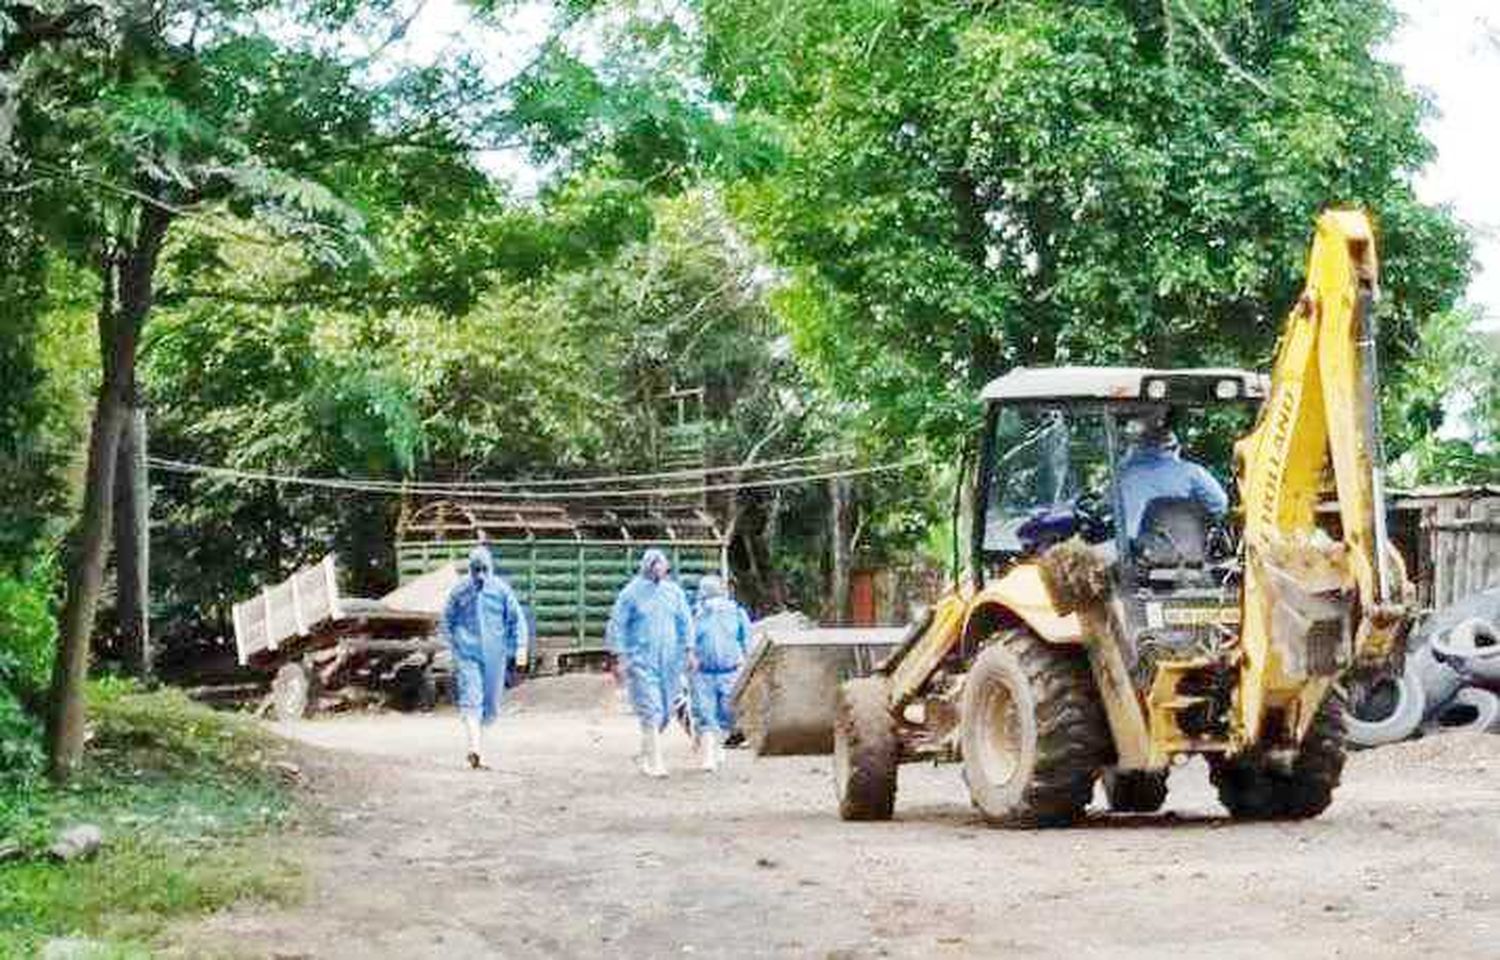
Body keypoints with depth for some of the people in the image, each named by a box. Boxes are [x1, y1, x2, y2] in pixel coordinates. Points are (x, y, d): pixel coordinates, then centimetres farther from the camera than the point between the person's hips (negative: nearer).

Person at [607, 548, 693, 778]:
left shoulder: (673, 592, 8)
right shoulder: (631, 593, -5)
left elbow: (685, 622, 15)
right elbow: (617, 627, -3)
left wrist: (688, 651, 6)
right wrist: (620, 658, -8)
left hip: (669, 661, 5)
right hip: (640, 660, -5)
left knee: (665, 711, 8)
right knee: (650, 711, -12)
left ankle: (645, 754, 27)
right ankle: (654, 762, -13)